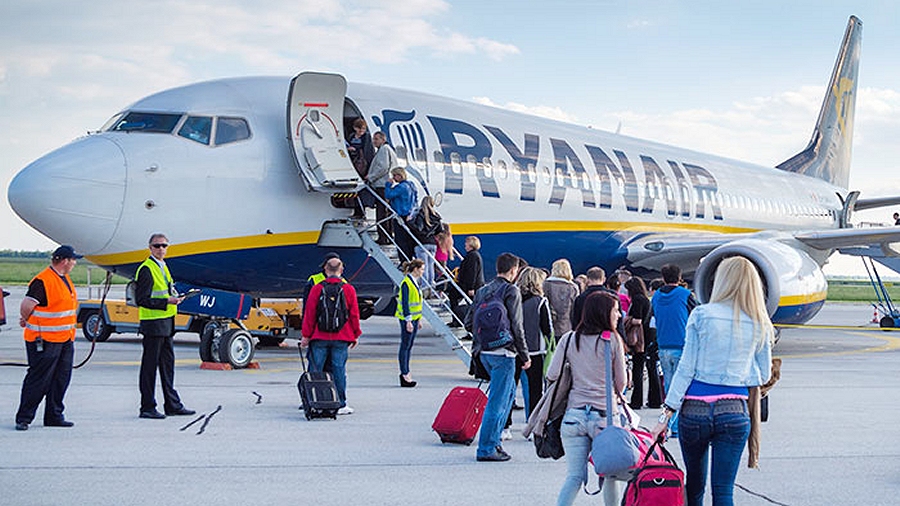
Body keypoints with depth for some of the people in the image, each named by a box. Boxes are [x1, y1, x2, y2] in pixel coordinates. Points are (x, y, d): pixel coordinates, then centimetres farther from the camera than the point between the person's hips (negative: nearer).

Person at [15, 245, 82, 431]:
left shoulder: (65, 279, 13)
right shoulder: (42, 281, -18)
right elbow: (26, 306, -17)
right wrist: (27, 321, 1)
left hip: (66, 340, 9)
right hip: (45, 341, -9)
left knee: (61, 379, 11)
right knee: (38, 380, -4)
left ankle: (54, 415, 20)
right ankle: (23, 418, 5)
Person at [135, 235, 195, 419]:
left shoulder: (162, 266, 16)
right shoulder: (146, 269, -13)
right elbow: (141, 300, -18)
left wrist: (174, 298, 10)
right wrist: (166, 302, -24)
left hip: (165, 324, 9)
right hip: (152, 323, -9)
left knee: (168, 364, 13)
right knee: (150, 366, -3)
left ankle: (173, 405, 19)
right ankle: (147, 408, 4)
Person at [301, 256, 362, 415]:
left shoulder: (317, 288, -2)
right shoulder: (348, 289, 0)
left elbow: (309, 314, -1)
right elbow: (354, 314, 3)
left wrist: (306, 335, 5)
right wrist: (355, 335, 12)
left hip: (319, 337, 0)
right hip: (341, 338, 0)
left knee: (315, 371, 6)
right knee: (339, 370, 3)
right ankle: (341, 405, 4)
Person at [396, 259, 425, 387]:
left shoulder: (416, 281, 12)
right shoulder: (406, 283, -16)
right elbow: (405, 303, -19)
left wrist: (419, 319, 19)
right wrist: (408, 321, -21)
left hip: (414, 317, 9)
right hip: (407, 318, -9)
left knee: (409, 346, 11)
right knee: (405, 346, -5)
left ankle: (405, 373, 15)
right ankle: (405, 375, -3)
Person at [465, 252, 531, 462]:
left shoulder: (482, 290, 11)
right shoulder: (511, 291, -9)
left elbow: (469, 322, 12)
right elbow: (516, 327, -11)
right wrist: (524, 356, -4)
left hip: (484, 351, 8)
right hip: (502, 352, -8)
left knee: (509, 392, 22)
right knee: (497, 401, -3)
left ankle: (493, 438, 20)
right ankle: (486, 448, -1)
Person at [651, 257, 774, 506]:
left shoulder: (702, 315, -5)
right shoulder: (760, 325, 3)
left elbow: (686, 368, -6)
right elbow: (763, 375, 10)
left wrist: (667, 412, -3)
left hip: (694, 410, -1)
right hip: (734, 411, 1)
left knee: (694, 485, 15)